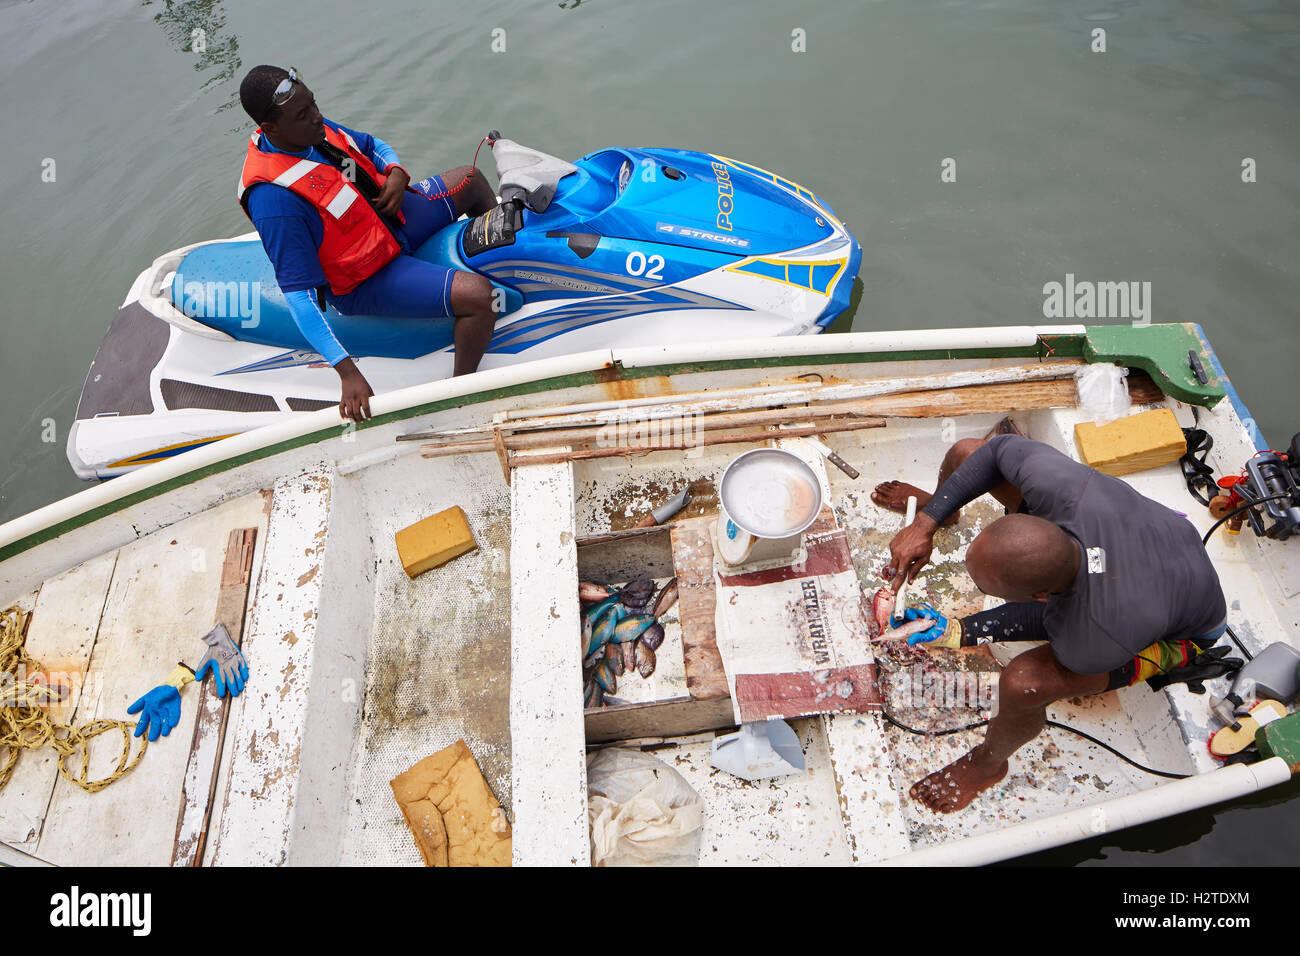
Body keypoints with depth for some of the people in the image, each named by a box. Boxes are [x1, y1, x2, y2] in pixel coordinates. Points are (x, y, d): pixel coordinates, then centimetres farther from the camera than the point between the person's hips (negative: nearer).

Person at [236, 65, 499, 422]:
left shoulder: (311, 129, -8)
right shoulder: (274, 200, -33)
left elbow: (371, 144, 12)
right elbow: (299, 294, -33)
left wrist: (396, 174, -12)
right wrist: (347, 372, -39)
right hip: (366, 284, -9)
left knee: (472, 178, 20)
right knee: (477, 294, -29)